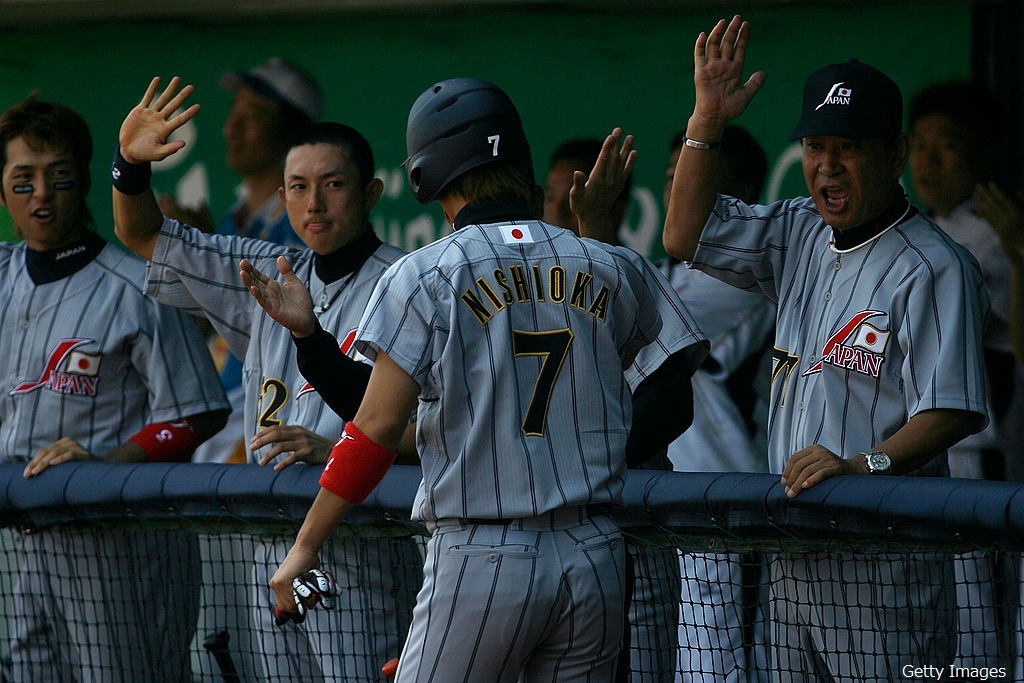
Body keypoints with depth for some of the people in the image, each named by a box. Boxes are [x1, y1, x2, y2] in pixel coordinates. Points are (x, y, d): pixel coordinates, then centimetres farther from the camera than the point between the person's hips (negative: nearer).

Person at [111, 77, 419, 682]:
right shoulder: (271, 275, 16)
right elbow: (145, 235, 23)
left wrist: (336, 450, -26)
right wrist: (131, 163, 4)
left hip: (361, 549, -7)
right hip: (274, 551, 7)